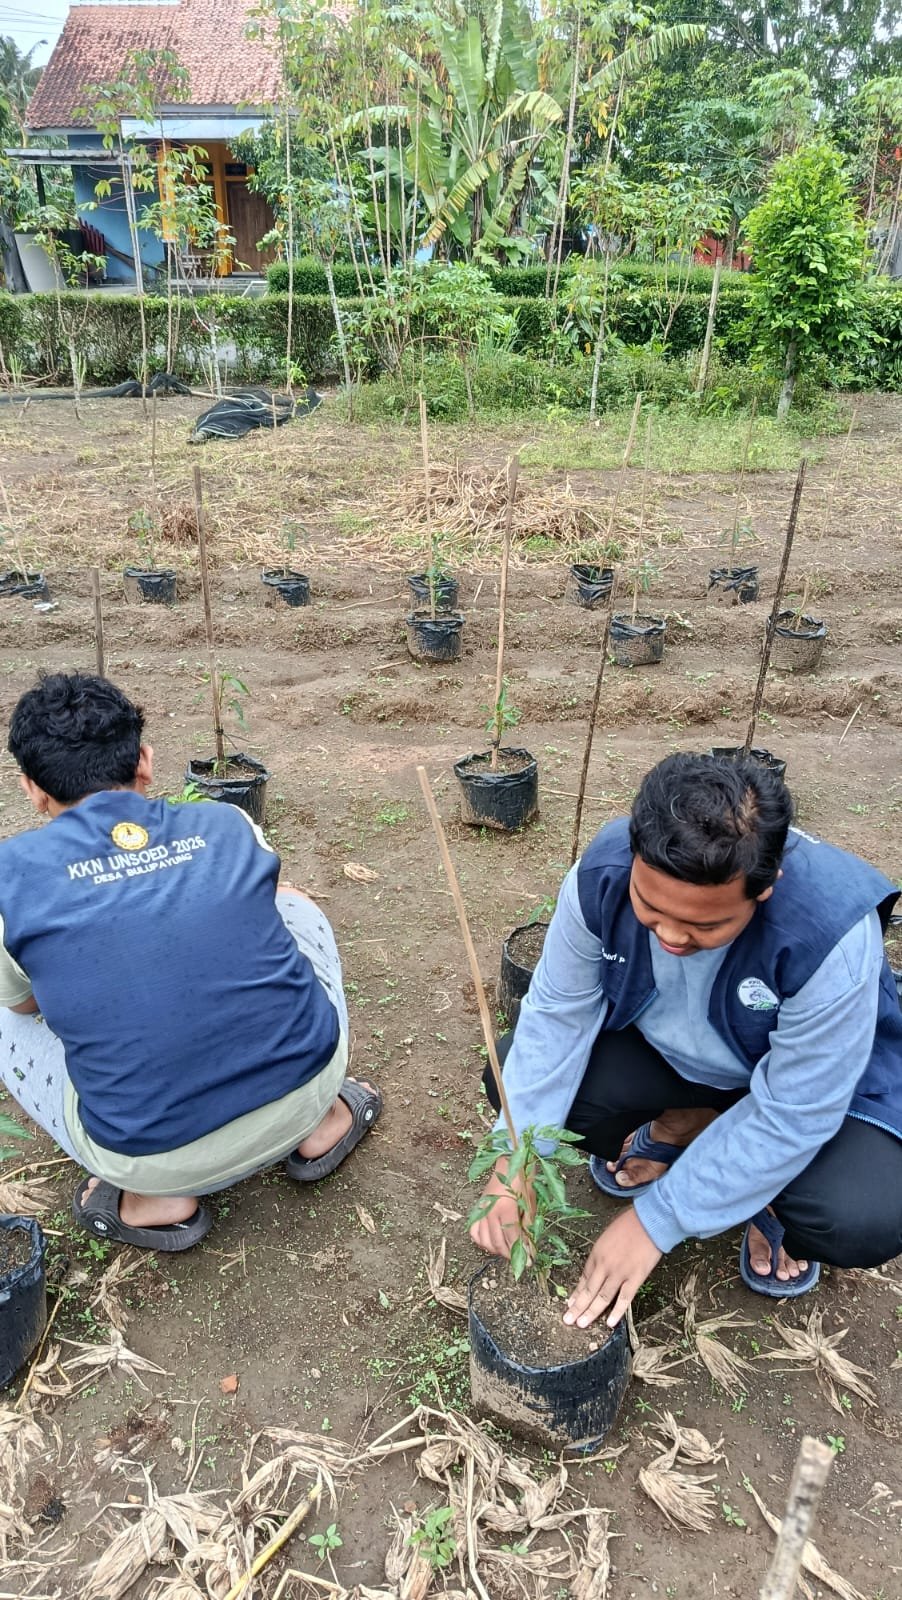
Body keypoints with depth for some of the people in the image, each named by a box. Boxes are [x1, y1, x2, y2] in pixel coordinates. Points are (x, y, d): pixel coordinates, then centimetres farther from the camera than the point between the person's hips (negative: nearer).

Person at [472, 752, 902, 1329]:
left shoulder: (832, 931, -38)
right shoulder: (604, 871, -29)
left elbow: (791, 1112, -29)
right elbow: (558, 1011, -17)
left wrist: (655, 1221, -27)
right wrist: (515, 1160, -24)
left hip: (810, 1072, -3)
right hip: (662, 1045, 4)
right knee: (517, 1083, -16)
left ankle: (770, 1195, 6)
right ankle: (683, 1125, 10)